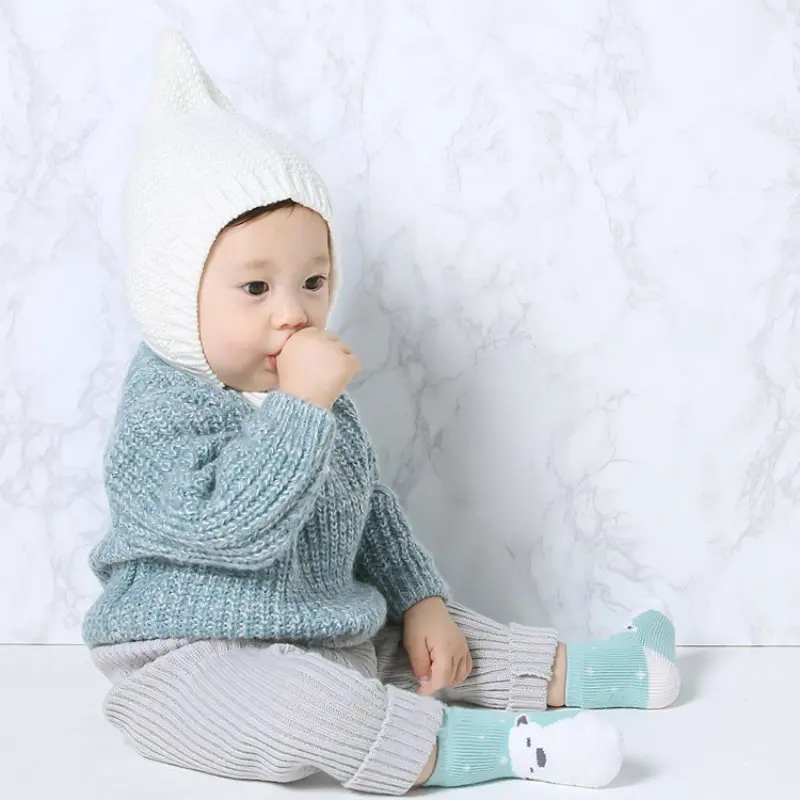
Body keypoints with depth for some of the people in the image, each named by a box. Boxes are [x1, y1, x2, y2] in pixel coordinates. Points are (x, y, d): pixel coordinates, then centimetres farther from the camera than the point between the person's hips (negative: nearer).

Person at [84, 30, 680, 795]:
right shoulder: (162, 413, -21)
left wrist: (421, 601, 12)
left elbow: (371, 511, 20)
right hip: (197, 661, -9)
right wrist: (301, 406, -34)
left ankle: (591, 672, 26)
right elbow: (234, 526, -36)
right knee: (297, 703, -34)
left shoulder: (306, 391, 8)